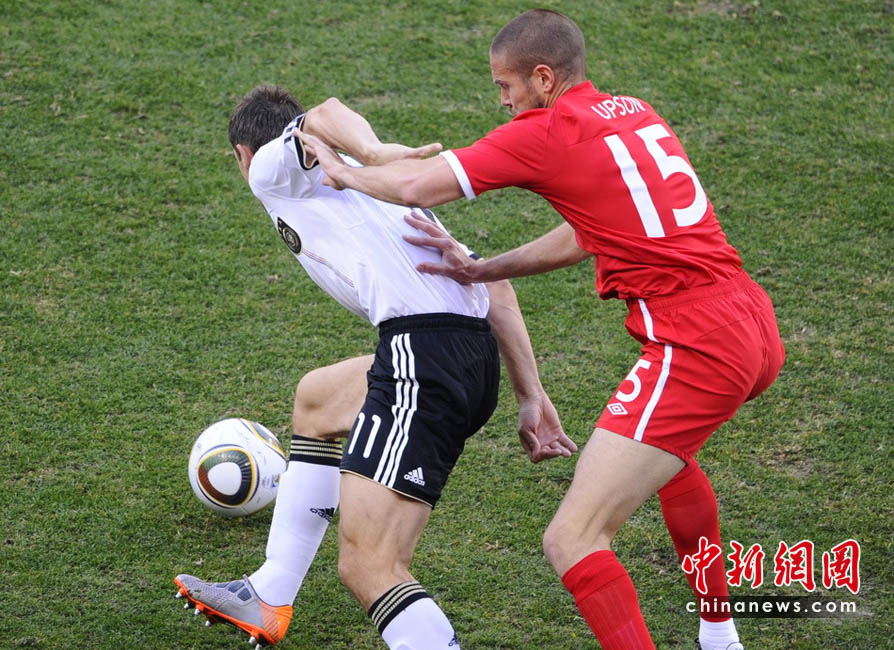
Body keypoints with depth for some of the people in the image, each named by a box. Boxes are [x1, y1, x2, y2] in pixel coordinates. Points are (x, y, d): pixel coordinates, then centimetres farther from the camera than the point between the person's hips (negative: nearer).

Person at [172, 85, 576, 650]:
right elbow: (493, 284, 24)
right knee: (316, 400, 34)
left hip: (422, 351, -9)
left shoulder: (271, 167, 12)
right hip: (478, 361, 9)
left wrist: (372, 153, -32)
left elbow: (324, 118, -12)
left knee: (367, 568, -14)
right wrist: (532, 397, 21)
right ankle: (268, 600, 42)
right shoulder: (362, 184, 32)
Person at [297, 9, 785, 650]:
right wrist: (483, 270, 17)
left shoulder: (548, 132, -7)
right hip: (756, 327, 9)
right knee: (669, 449, 40)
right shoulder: (635, 112, 17)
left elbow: (417, 186, -7)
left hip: (695, 350, -9)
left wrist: (341, 170, 11)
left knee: (572, 540, -9)